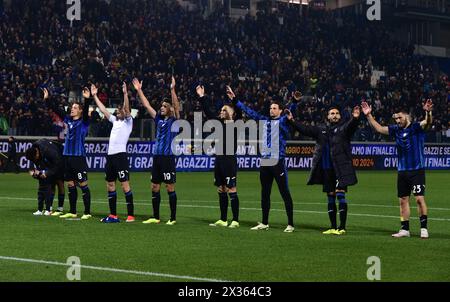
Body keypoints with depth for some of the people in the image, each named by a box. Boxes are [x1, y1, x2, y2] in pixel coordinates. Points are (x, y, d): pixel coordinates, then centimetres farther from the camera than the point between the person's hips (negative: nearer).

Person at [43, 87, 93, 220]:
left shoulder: (83, 122, -3)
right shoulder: (68, 120, 13)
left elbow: (86, 111, -21)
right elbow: (57, 110, 16)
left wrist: (87, 99, -36)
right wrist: (47, 99, 14)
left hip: (79, 157, -7)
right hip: (67, 156, 7)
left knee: (83, 185, -4)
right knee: (70, 185, 10)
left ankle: (87, 212, -1)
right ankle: (72, 212, 17)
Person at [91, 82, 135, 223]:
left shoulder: (128, 121, 1)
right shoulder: (115, 121, 20)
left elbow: (127, 108, -15)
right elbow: (103, 110, 24)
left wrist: (125, 93, -25)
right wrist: (94, 96, 23)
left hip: (120, 155, -8)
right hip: (110, 155, 8)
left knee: (125, 185, -9)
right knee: (110, 185, 9)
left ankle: (131, 215, -8)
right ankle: (113, 215, 14)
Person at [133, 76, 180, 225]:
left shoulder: (174, 120, -3)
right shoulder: (159, 119, 14)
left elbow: (176, 106, -19)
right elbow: (147, 105, 18)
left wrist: (172, 89, -29)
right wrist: (139, 90, 15)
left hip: (168, 157, -7)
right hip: (157, 157, 7)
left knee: (170, 188, -3)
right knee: (155, 187, 9)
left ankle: (173, 218, 3)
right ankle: (155, 217, 17)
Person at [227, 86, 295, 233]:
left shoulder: (283, 121, 0)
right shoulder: (265, 121, 14)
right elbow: (249, 111, 20)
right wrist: (234, 100, 21)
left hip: (278, 162, -6)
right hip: (265, 162, 6)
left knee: (285, 193, -3)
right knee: (265, 194, 11)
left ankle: (290, 224, 0)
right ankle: (264, 223, 21)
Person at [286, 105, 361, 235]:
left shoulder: (344, 128, 1)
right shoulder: (321, 130, 16)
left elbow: (350, 126, -20)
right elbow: (305, 129, 13)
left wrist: (355, 118, -41)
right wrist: (292, 121, 3)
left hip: (341, 169, -6)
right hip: (326, 169, 6)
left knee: (340, 194, -12)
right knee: (330, 198, 10)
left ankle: (342, 227, -10)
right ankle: (333, 227, 17)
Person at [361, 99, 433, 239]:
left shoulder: (417, 127, -6)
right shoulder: (396, 130, 11)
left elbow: (428, 123, -25)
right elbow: (378, 128, 16)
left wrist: (428, 112, -45)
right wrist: (369, 115, 9)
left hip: (417, 170, -6)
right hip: (402, 170, 6)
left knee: (419, 198, -10)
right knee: (403, 200, 8)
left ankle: (424, 228, -4)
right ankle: (404, 229, 14)